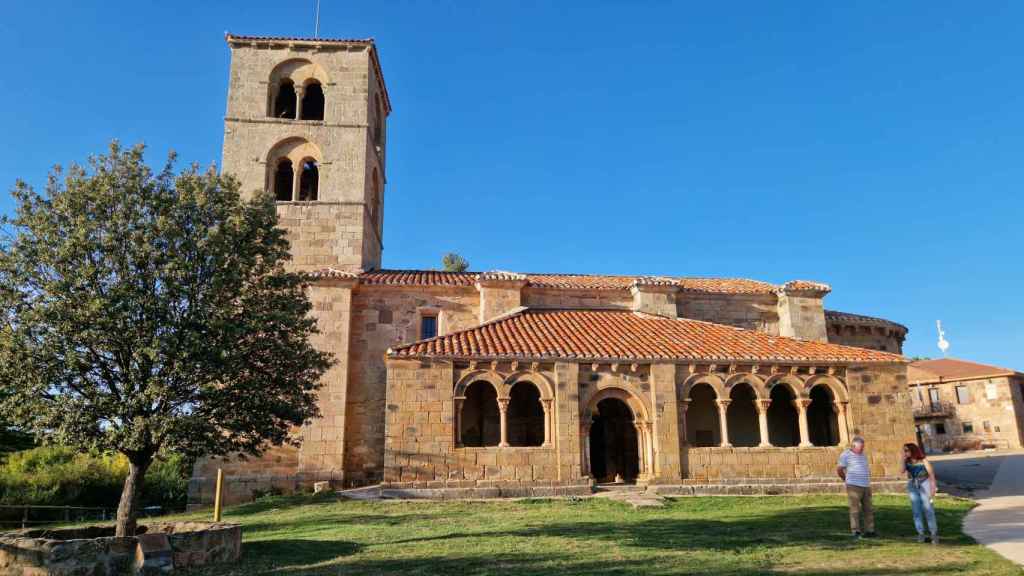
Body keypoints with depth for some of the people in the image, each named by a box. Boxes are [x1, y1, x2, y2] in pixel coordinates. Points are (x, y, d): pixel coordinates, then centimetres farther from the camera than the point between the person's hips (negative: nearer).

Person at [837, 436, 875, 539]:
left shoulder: (863, 455, 14)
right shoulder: (846, 455, -7)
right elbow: (839, 470, -3)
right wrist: (846, 479, 9)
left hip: (866, 486, 7)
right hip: (854, 487, -7)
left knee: (869, 510, 7)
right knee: (855, 510, -5)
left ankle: (869, 531, 14)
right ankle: (856, 532, -2)